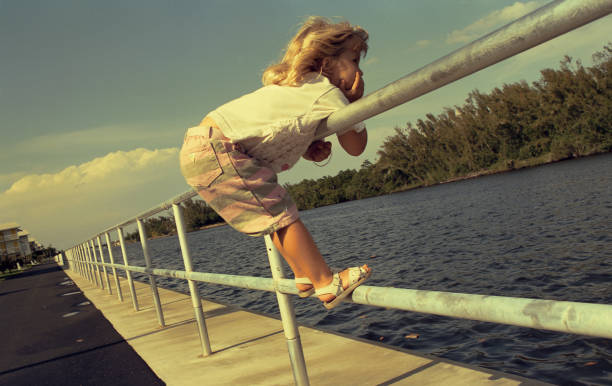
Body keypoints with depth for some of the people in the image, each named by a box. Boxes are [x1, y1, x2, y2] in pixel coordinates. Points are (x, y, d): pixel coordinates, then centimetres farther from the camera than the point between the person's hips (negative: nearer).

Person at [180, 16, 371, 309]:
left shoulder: (292, 85, 21)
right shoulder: (329, 93, -5)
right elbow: (356, 146, 4)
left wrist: (308, 149, 7)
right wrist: (356, 99, 10)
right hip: (217, 152, -10)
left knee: (275, 209, 14)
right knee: (281, 214, -8)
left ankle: (304, 277, 21)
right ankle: (327, 284, -3)